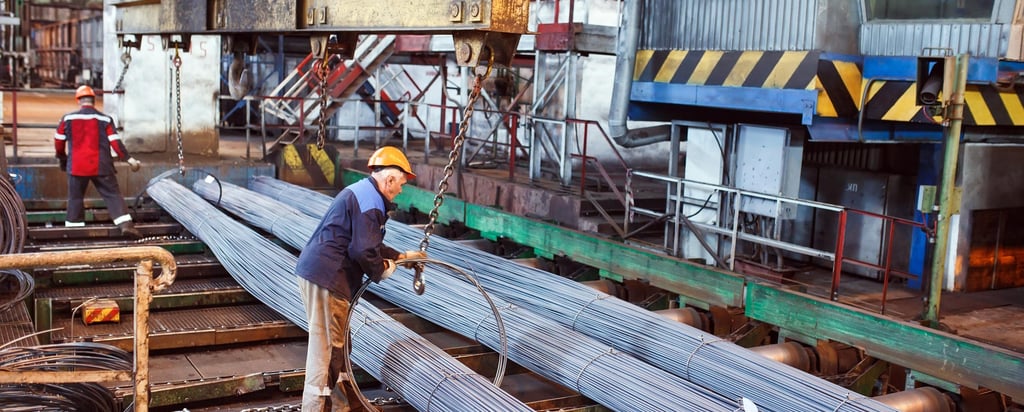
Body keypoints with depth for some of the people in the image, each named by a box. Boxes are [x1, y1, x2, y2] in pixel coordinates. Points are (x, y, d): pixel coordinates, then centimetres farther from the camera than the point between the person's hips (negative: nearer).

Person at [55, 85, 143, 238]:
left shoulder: (68, 119, 3)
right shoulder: (105, 119, 0)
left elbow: (58, 142, 11)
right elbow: (115, 142, -5)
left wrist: (62, 158, 28)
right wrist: (129, 159, -2)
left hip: (77, 167, 1)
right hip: (101, 167, -1)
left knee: (75, 198, 13)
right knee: (112, 195, -1)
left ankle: (73, 228, 15)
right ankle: (126, 224, -15)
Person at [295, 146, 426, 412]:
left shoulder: (362, 192, 18)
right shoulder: (371, 201, -16)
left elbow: (367, 243, 26)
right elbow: (364, 251, -23)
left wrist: (401, 256, 24)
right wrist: (381, 270, -4)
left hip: (317, 270, 11)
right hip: (327, 278, -11)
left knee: (338, 341, 20)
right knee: (327, 346, -4)